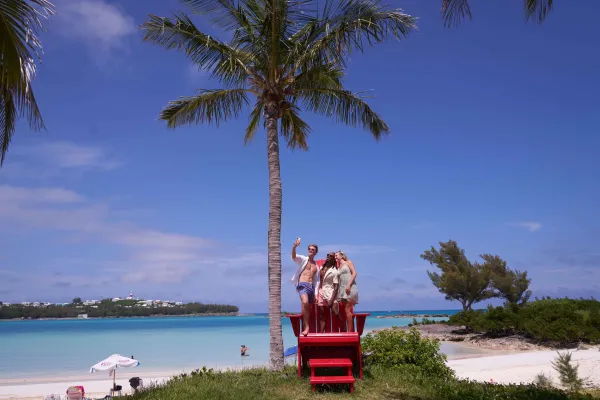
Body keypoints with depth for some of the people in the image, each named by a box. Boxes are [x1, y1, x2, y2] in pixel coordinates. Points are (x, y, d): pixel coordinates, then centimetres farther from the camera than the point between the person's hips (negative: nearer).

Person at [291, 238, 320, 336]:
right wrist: (294, 246, -34)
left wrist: (316, 293, 9)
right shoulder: (303, 259, 8)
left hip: (311, 287, 6)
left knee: (308, 309, 9)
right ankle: (306, 327, -26)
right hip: (302, 285, -6)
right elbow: (294, 257, -14)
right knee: (305, 302, -29)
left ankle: (304, 328, 20)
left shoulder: (316, 266, 22)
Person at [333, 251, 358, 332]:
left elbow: (354, 273, -5)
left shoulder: (348, 262, 6)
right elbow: (338, 280, 16)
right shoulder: (338, 267, 20)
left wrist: (349, 285, -16)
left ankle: (350, 331, -14)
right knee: (349, 310, 3)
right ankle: (352, 331, 3)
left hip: (350, 288, -6)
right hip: (342, 289, 6)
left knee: (347, 309, -13)